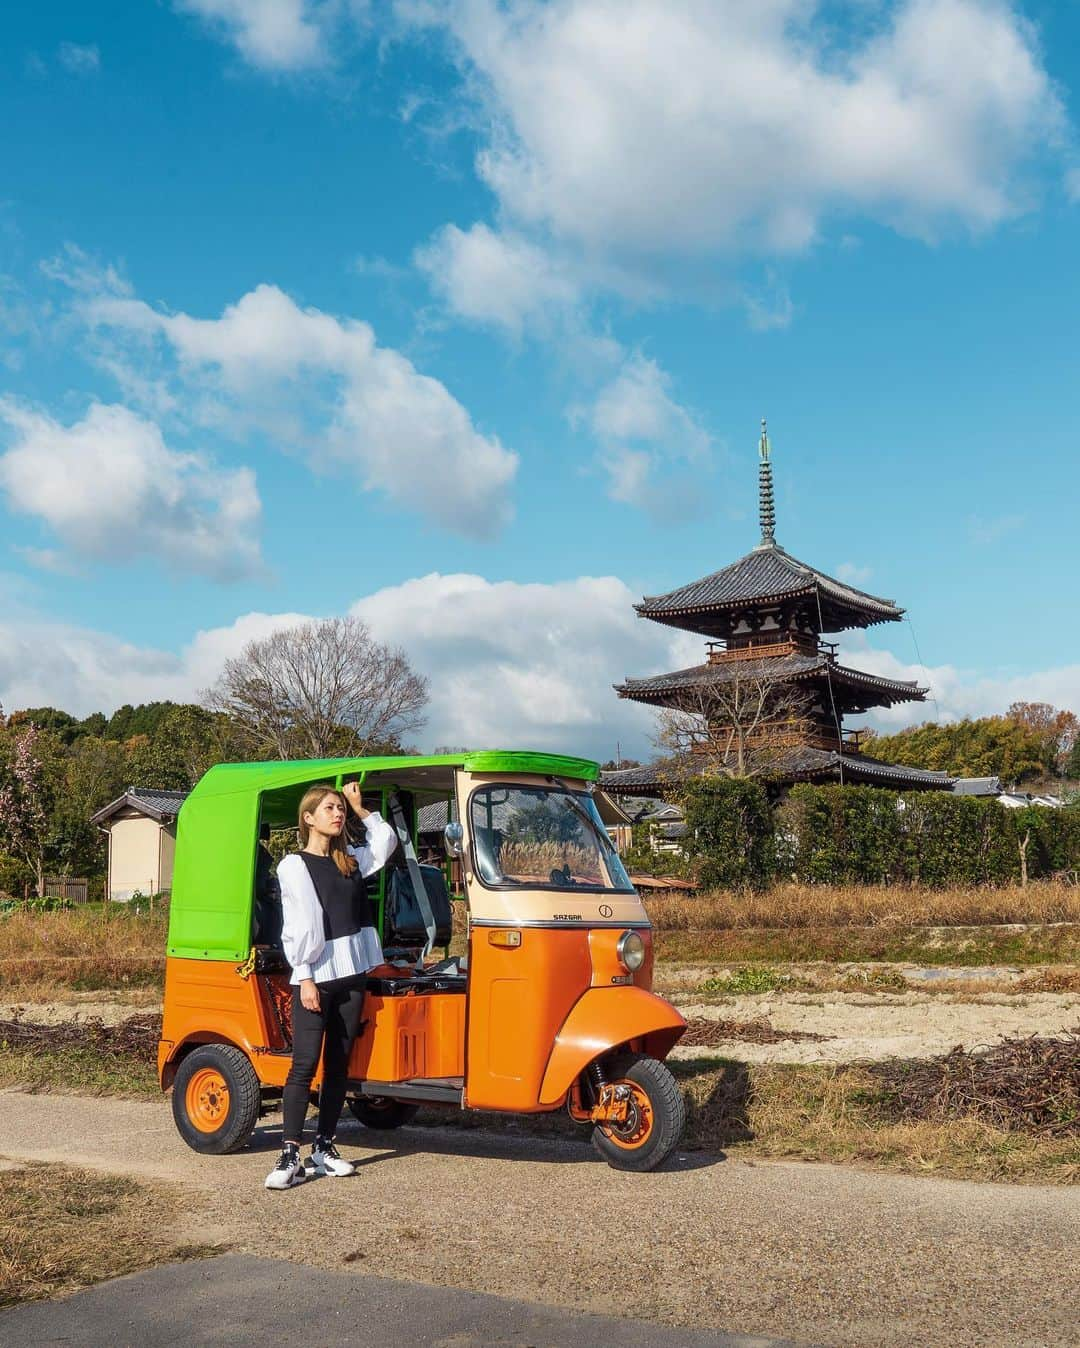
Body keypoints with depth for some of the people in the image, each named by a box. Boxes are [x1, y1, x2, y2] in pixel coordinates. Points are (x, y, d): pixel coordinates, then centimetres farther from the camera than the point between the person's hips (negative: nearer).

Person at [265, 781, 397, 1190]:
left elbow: (386, 839, 23)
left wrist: (359, 807, 15)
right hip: (314, 977, -5)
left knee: (338, 1065, 8)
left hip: (351, 975, 6)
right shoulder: (294, 865, -2)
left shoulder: (351, 861, 13)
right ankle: (290, 1155, -5)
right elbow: (297, 926, -8)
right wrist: (305, 978, -13)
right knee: (305, 1064, -8)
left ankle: (324, 1148, 16)